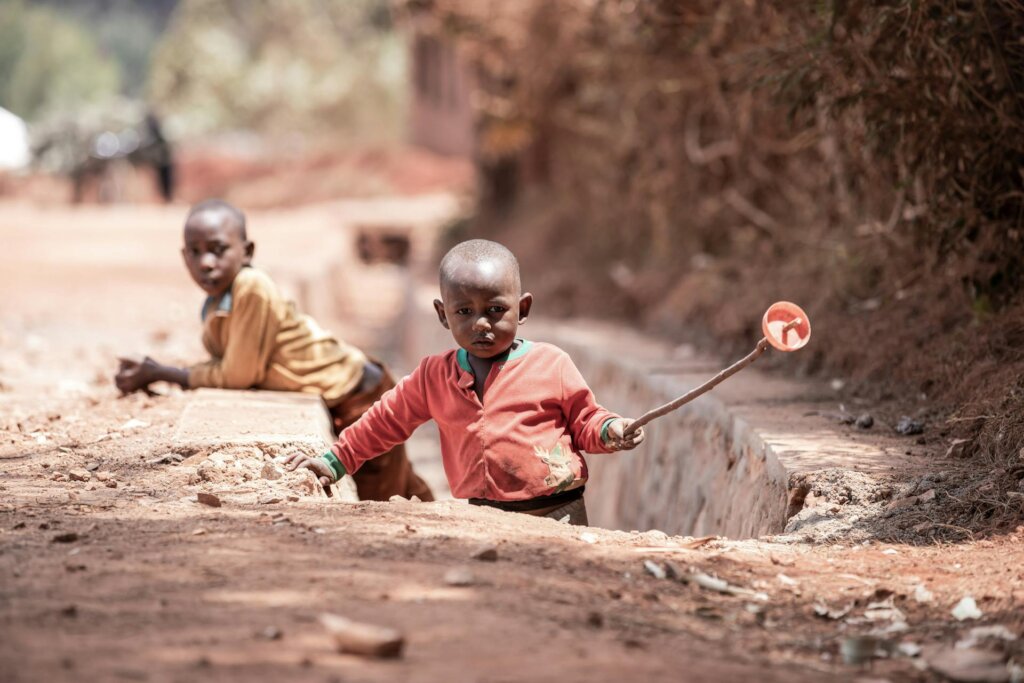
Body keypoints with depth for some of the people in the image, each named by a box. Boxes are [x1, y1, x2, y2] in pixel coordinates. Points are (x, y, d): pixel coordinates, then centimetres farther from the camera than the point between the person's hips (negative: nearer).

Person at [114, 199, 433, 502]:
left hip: (358, 399, -9)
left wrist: (159, 374, -13)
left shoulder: (253, 289, -30)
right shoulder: (215, 304, -2)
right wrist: (155, 372, -8)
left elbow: (238, 375, -22)